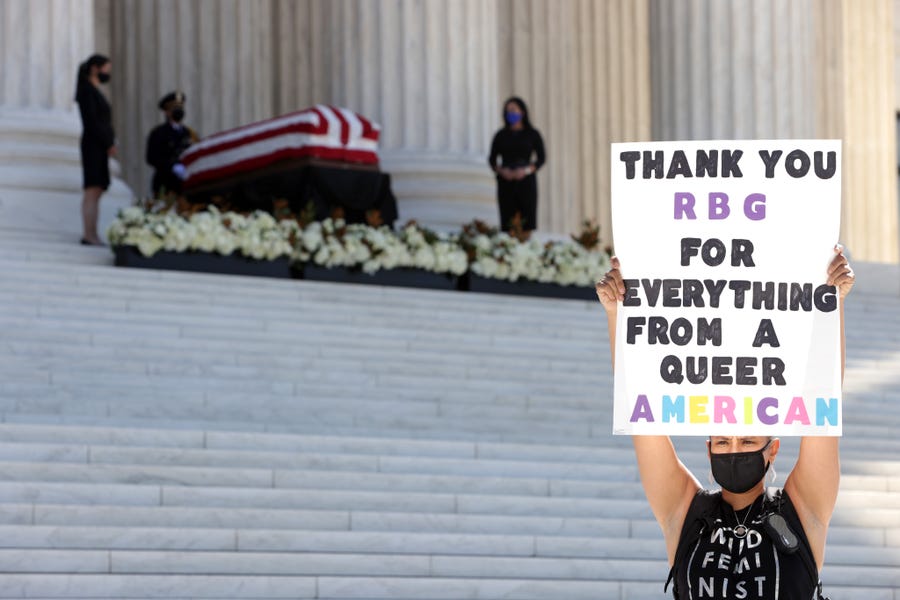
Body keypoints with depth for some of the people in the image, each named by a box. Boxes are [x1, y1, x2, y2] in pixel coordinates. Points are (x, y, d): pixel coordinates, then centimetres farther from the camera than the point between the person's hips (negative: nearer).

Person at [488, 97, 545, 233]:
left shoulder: (532, 134, 6)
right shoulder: (501, 136, 10)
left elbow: (541, 159, 4)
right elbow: (492, 160, 9)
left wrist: (527, 170, -13)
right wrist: (501, 171, -11)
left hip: (526, 180, -1)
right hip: (506, 182, 1)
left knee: (528, 221, -9)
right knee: (507, 222, -6)